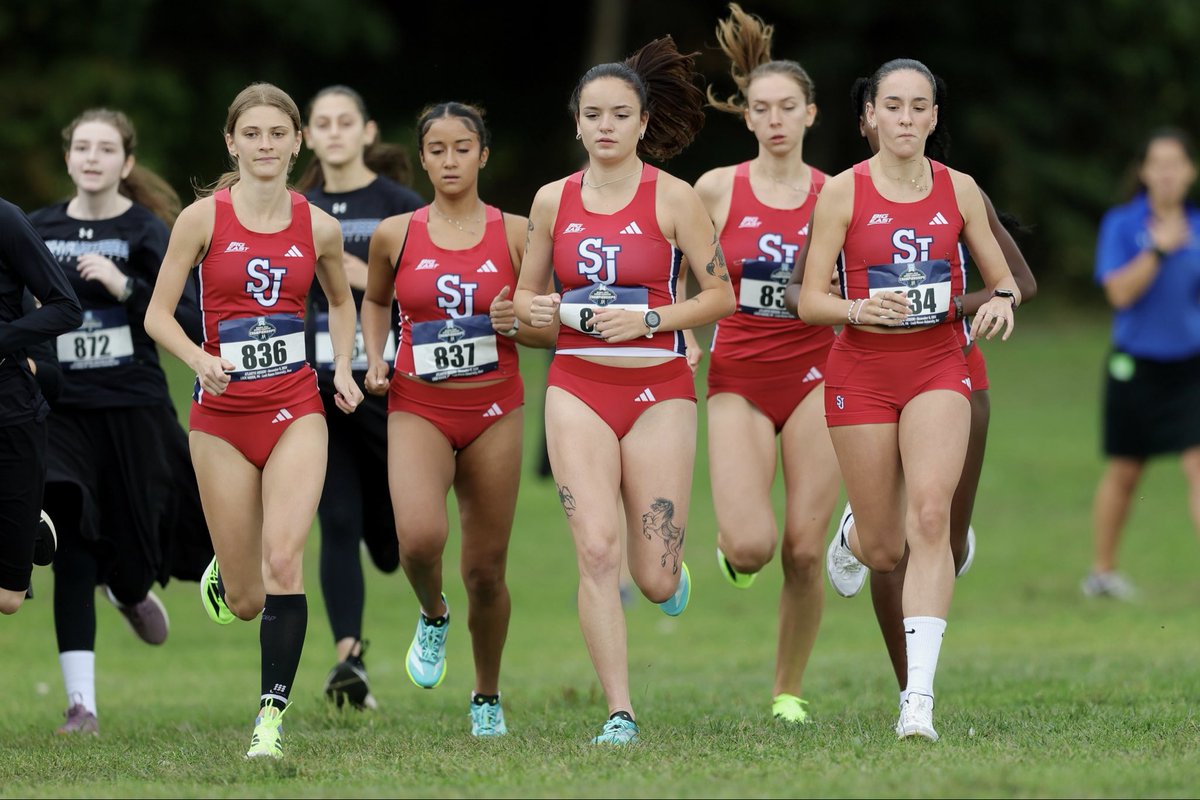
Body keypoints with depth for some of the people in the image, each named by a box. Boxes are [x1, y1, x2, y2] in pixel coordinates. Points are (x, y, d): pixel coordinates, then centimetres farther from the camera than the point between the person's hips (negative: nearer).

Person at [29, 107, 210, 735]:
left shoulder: (148, 233, -4)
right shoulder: (37, 230, 5)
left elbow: (191, 324, -11)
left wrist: (124, 286, -21)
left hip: (133, 410, -1)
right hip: (59, 410, 1)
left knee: (130, 555, 7)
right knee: (72, 552, -11)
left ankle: (131, 591, 45)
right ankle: (81, 702, -10)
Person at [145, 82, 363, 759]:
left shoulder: (319, 228, 2)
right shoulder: (204, 218, -5)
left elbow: (342, 302, 21)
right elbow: (158, 314, -2)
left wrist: (344, 369, 5)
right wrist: (199, 358, -21)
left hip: (296, 410, 1)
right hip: (222, 414, -1)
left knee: (284, 557, -21)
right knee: (246, 603, 4)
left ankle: (274, 715, -16)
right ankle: (222, 576, 43)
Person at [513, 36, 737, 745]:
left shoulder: (673, 198, -4)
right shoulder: (553, 201, 5)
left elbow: (721, 295, -2)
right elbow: (528, 296, 17)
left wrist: (649, 320, -15)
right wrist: (535, 312, -7)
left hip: (659, 388, -2)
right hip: (578, 387, 2)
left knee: (656, 581, -3)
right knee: (596, 550, -14)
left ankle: (668, 570, 37)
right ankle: (620, 714, -7)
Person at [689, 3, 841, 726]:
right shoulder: (717, 190, 0)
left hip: (814, 376, 1)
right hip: (739, 380, -1)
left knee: (805, 551, -4)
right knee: (752, 544, -18)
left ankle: (790, 691, 13)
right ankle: (733, 545, 21)